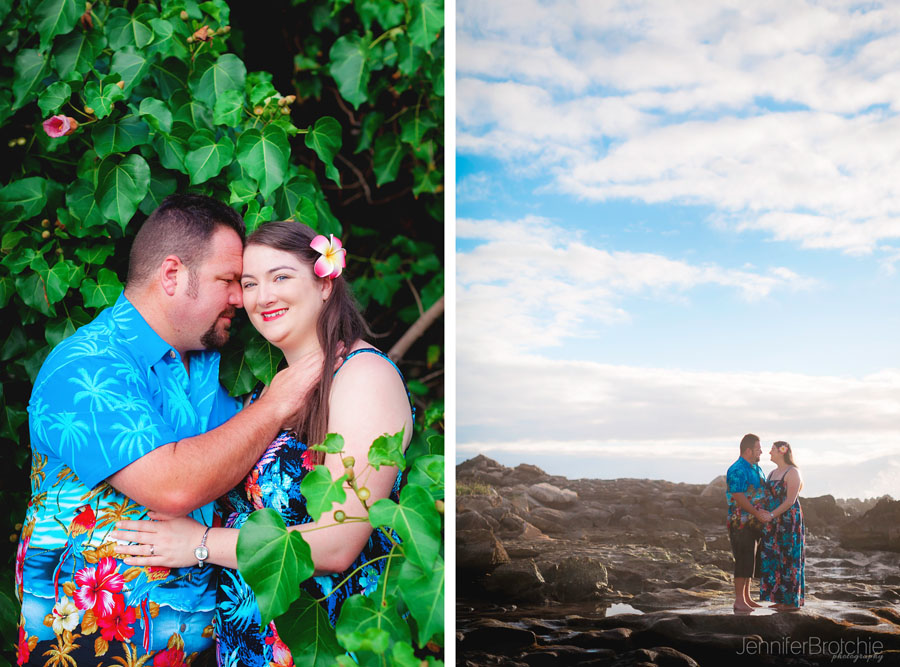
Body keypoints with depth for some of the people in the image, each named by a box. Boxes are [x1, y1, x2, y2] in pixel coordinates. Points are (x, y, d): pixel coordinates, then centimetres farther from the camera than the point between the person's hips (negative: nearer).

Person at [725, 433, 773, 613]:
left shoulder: (756, 468, 16)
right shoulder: (737, 470, -15)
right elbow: (739, 498, -20)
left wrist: (765, 512, 8)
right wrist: (757, 513, -21)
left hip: (754, 523, 9)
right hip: (741, 522, -9)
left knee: (750, 561, 13)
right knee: (743, 560, -8)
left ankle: (746, 597, 22)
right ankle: (739, 601, -4)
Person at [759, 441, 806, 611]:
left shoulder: (792, 472, -12)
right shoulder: (773, 473, 15)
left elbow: (790, 500, -18)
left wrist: (771, 515, -20)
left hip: (789, 521, -9)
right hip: (775, 523, 9)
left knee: (789, 559, -4)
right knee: (776, 559, 9)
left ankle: (793, 601, 2)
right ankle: (782, 599, 15)